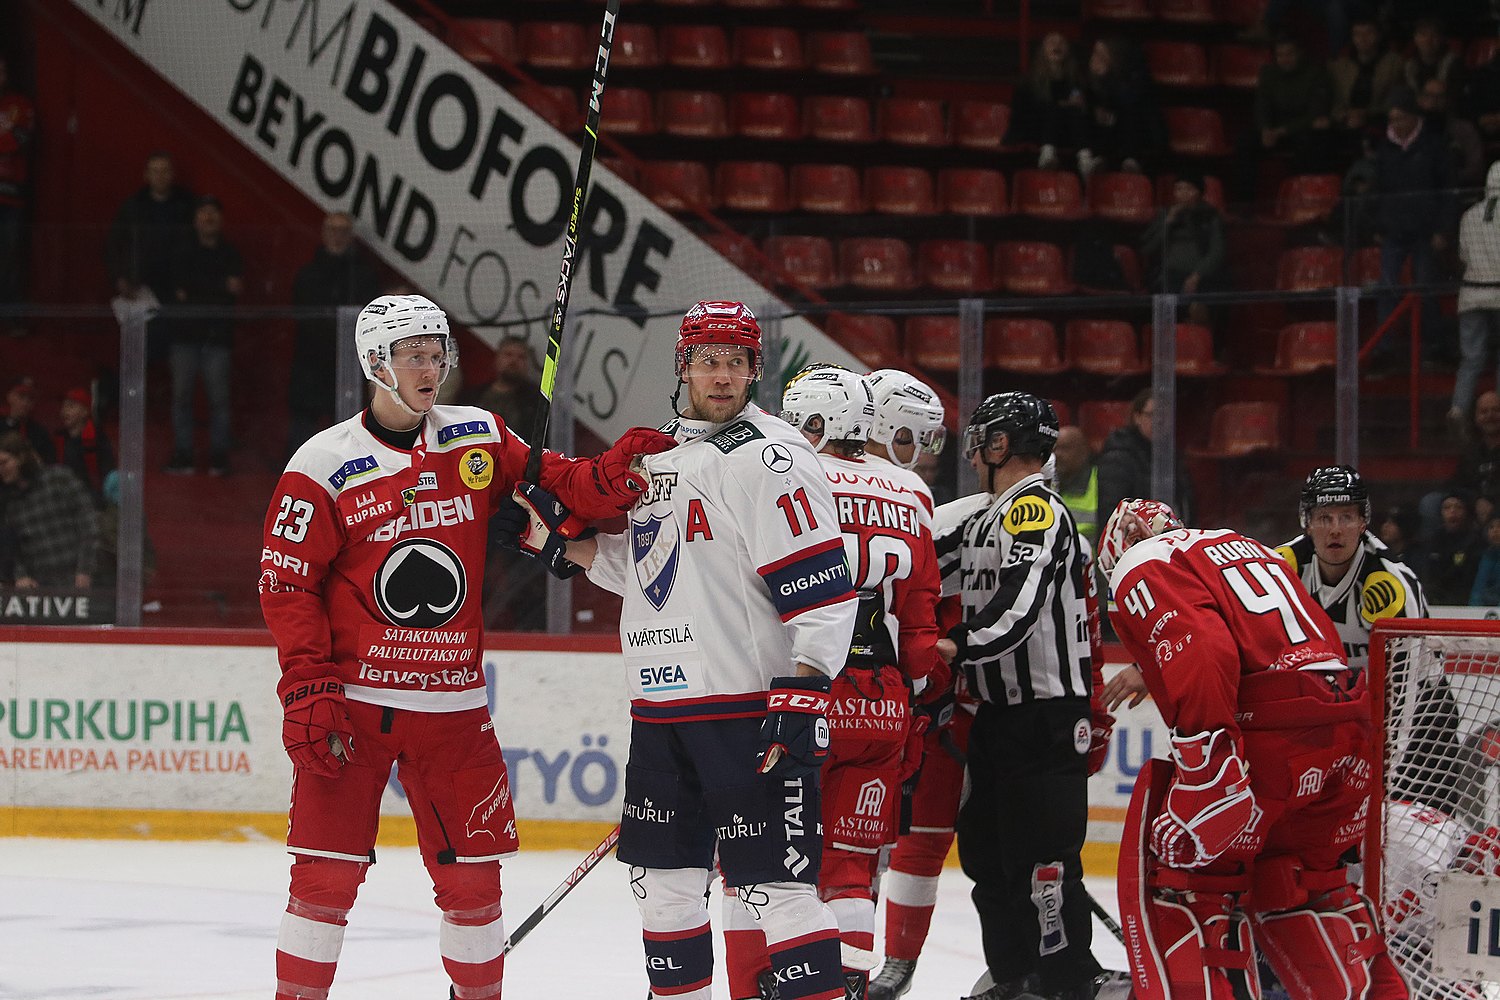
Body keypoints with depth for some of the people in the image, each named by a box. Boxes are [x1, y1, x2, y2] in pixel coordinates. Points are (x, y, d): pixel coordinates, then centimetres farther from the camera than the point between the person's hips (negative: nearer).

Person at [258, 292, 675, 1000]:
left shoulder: (480, 440, 6)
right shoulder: (325, 465, -5)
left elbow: (550, 485, 3)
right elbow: (287, 582, -5)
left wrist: (609, 476, -19)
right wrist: (307, 691, -12)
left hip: (452, 704, 3)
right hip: (353, 699, -3)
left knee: (473, 874, 6)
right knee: (327, 873, -6)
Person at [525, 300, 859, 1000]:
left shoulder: (767, 456, -10)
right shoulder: (656, 453, 16)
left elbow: (825, 587, -17)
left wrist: (804, 693, -23)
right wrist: (555, 541, 16)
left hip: (749, 707, -8)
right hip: (660, 710, 8)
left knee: (774, 883, -12)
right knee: (664, 877, 13)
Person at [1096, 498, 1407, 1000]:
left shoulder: (1142, 568, 6)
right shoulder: (1244, 546, 32)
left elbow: (1197, 657, -14)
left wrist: (1207, 768, -21)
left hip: (1268, 733, -8)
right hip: (1347, 732, 8)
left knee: (1183, 876, 0)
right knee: (1308, 881, 25)